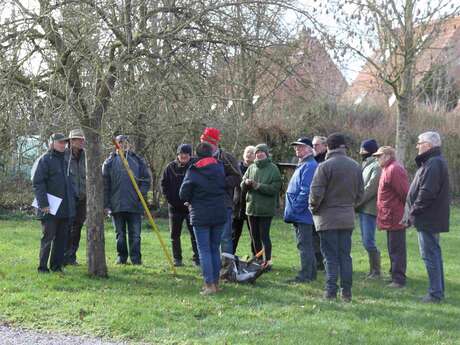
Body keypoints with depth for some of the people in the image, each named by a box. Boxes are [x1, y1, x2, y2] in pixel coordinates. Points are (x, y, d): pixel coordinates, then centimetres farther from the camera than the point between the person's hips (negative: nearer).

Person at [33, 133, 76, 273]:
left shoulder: (65, 160, 15)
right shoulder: (45, 160, -7)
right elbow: (37, 183, -12)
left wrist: (73, 198, 15)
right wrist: (43, 203, -17)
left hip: (65, 207, 7)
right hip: (50, 208, -7)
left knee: (62, 237, 8)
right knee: (48, 237, -2)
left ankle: (57, 265, 16)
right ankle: (43, 266, 6)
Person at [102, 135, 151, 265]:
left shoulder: (138, 160, 6)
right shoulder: (110, 162, 5)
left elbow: (146, 180, 8)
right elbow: (105, 185, 4)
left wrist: (141, 194, -7)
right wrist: (106, 204, -2)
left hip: (135, 205, 0)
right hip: (116, 205, 1)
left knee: (135, 234, 1)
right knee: (120, 234, 9)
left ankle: (136, 258, 6)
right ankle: (121, 257, 19)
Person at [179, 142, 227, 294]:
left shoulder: (193, 172, -10)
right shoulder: (220, 168, 2)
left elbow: (183, 195, -6)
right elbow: (227, 186, 7)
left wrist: (191, 201, 13)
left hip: (201, 216, -4)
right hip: (219, 214, 4)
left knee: (204, 250, -1)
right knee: (215, 249, 13)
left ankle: (209, 284, -6)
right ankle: (215, 282, 16)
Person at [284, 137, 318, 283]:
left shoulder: (309, 166, -15)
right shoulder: (302, 165, 18)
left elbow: (306, 191, -22)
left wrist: (294, 210, -20)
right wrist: (292, 211, 17)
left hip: (303, 215, -11)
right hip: (301, 215, 11)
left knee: (304, 245, -7)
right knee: (307, 244, 15)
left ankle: (305, 275, -4)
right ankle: (311, 274, 23)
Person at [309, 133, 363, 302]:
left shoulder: (325, 166, -13)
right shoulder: (355, 166, 5)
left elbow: (316, 193, -14)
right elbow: (360, 193, 10)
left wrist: (313, 209, 2)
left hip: (328, 218, -5)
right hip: (348, 218, 5)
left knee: (330, 256, 0)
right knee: (345, 255, 10)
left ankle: (331, 291, -1)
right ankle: (346, 291, 11)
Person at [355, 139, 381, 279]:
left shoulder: (377, 166, -12)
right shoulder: (366, 165, 18)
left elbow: (370, 189, -18)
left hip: (369, 208, -9)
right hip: (362, 208, 9)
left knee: (368, 241, -7)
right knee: (366, 241, 11)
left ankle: (376, 271, 1)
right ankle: (373, 270, 18)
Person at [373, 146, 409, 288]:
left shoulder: (394, 170, -18)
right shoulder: (388, 169, 16)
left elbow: (404, 193, -22)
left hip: (395, 217, -11)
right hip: (391, 217, 11)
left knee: (396, 249, -6)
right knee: (394, 248, 17)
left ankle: (398, 279, -3)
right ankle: (395, 275, 26)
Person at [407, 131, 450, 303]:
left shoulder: (433, 164, -19)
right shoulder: (436, 162, 16)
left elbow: (427, 192, -25)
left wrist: (414, 211, -15)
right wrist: (414, 211, 14)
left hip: (428, 218, -11)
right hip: (433, 218, 11)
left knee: (430, 255, -6)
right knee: (434, 253, 16)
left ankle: (435, 293, -2)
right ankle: (438, 291, 23)